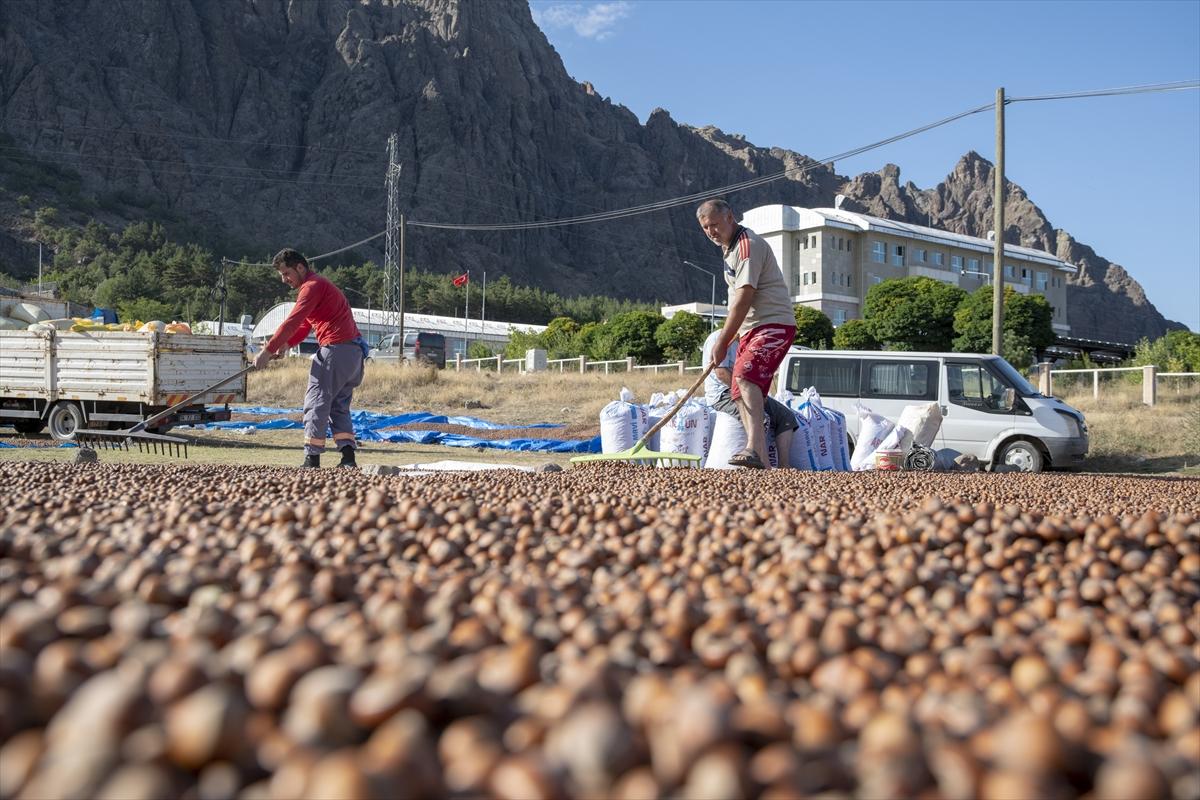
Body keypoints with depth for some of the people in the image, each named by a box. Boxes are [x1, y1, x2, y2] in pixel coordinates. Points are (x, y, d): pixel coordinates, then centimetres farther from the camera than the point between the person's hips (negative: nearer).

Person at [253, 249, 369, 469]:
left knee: (316, 404, -5)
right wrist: (285, 345, 6)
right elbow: (304, 325, 20)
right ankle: (348, 457, 5)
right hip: (354, 351, 10)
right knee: (339, 405, 12)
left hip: (336, 350, -10)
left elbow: (293, 322, -18)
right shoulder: (317, 285, 23)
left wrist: (268, 351, -17)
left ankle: (312, 460, -4)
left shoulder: (313, 286, -9)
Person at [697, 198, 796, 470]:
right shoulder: (730, 248, 20)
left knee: (745, 375, -30)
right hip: (750, 330, 10)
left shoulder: (748, 244, -11)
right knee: (740, 394, 2)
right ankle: (762, 464, 1)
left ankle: (754, 449, -44)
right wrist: (725, 340, 22)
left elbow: (744, 299, -17)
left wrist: (722, 343, -15)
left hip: (774, 325, -10)